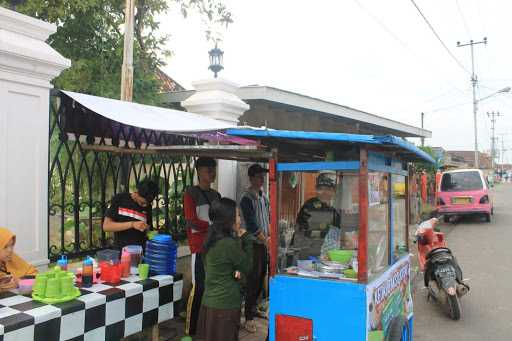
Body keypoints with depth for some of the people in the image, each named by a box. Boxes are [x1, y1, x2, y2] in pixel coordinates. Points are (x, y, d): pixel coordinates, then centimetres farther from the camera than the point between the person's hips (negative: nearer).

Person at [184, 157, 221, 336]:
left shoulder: (216, 195, 15)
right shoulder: (191, 193, -6)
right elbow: (191, 222, -13)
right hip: (200, 247, -6)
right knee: (198, 288, -4)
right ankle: (190, 329, 7)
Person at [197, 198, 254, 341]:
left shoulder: (213, 240, 5)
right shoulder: (229, 244, -21)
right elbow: (247, 266, -7)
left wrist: (236, 272, -7)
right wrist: (245, 239, -2)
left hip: (210, 301, 8)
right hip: (225, 305, -8)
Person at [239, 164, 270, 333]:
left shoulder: (263, 196, 10)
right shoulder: (247, 198, -15)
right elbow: (251, 225, -19)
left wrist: (269, 238, 9)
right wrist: (265, 240, -15)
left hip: (264, 243, 7)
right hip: (253, 244, -7)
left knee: (261, 277, 14)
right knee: (253, 280, -4)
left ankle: (254, 308, 30)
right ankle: (249, 317, 3)